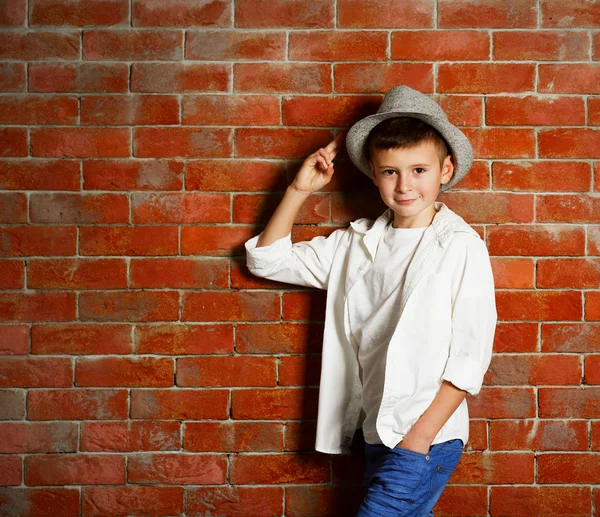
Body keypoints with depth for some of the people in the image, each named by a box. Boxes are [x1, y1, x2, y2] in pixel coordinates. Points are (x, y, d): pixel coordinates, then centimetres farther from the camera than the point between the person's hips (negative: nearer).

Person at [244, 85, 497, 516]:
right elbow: (267, 259, 13)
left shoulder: (462, 246, -8)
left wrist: (418, 438, -14)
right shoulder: (357, 243, 7)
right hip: (377, 433, 6)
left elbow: (471, 356, -10)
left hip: (428, 438, -5)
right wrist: (300, 189, 4)